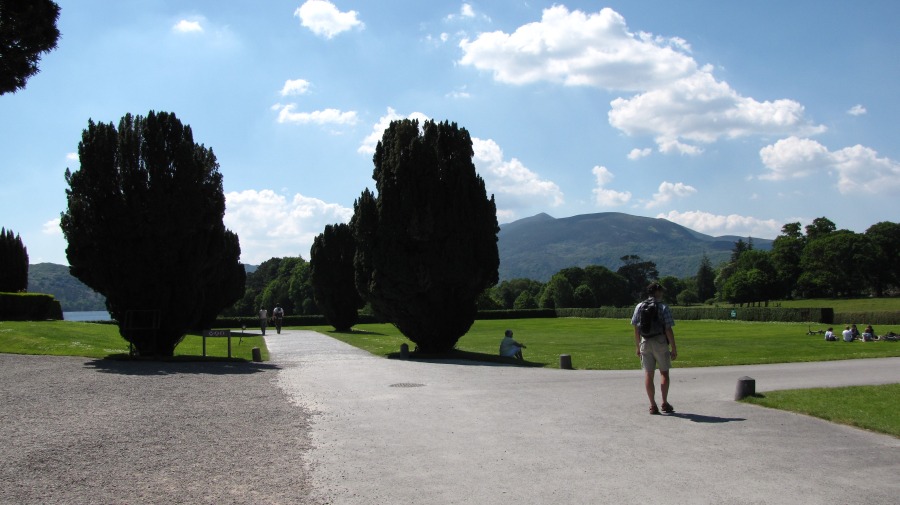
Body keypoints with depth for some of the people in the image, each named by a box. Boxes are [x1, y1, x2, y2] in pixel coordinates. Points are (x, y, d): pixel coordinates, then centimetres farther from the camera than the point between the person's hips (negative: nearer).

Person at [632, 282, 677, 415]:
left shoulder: (639, 307, 4)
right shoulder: (663, 307, -6)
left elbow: (636, 329, 4)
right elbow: (668, 330, -10)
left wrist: (637, 346, 12)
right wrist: (674, 348, -4)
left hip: (645, 343, 3)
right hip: (660, 342, -3)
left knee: (648, 374, 4)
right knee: (664, 372, 10)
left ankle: (653, 405, 3)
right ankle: (665, 403, 7)